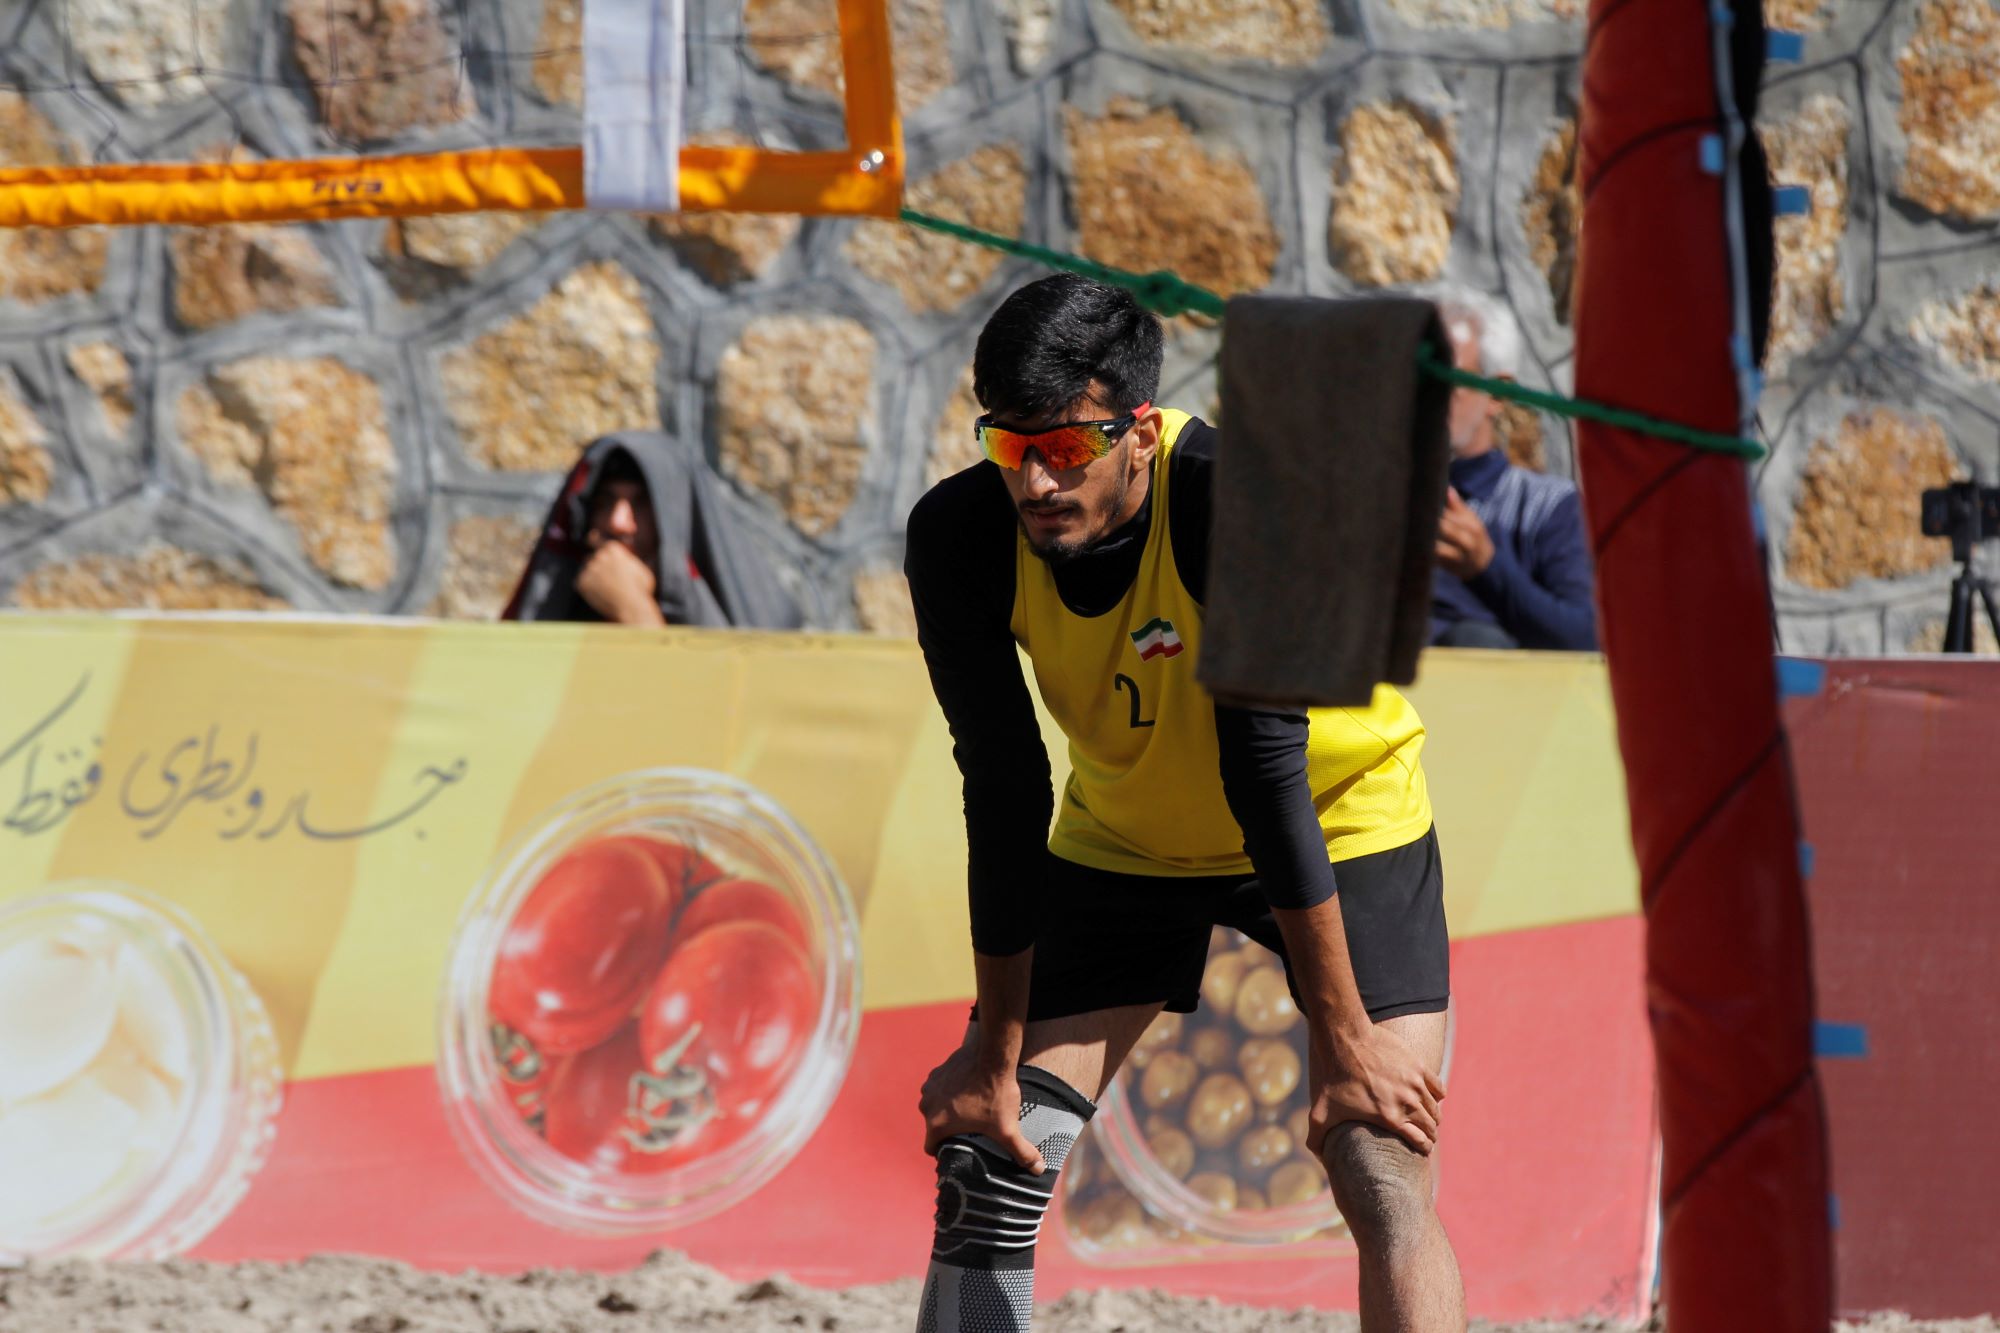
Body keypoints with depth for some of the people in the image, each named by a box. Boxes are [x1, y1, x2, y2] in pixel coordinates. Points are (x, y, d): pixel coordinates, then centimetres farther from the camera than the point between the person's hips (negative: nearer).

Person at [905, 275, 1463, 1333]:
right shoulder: (959, 539, -23)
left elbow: (1269, 772, -32)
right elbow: (1004, 798, -15)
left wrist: (1343, 1040, -29)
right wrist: (995, 1054, -12)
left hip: (1337, 820, -4)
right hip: (1123, 840, 4)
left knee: (1388, 1187, -17)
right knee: (987, 1169, -4)